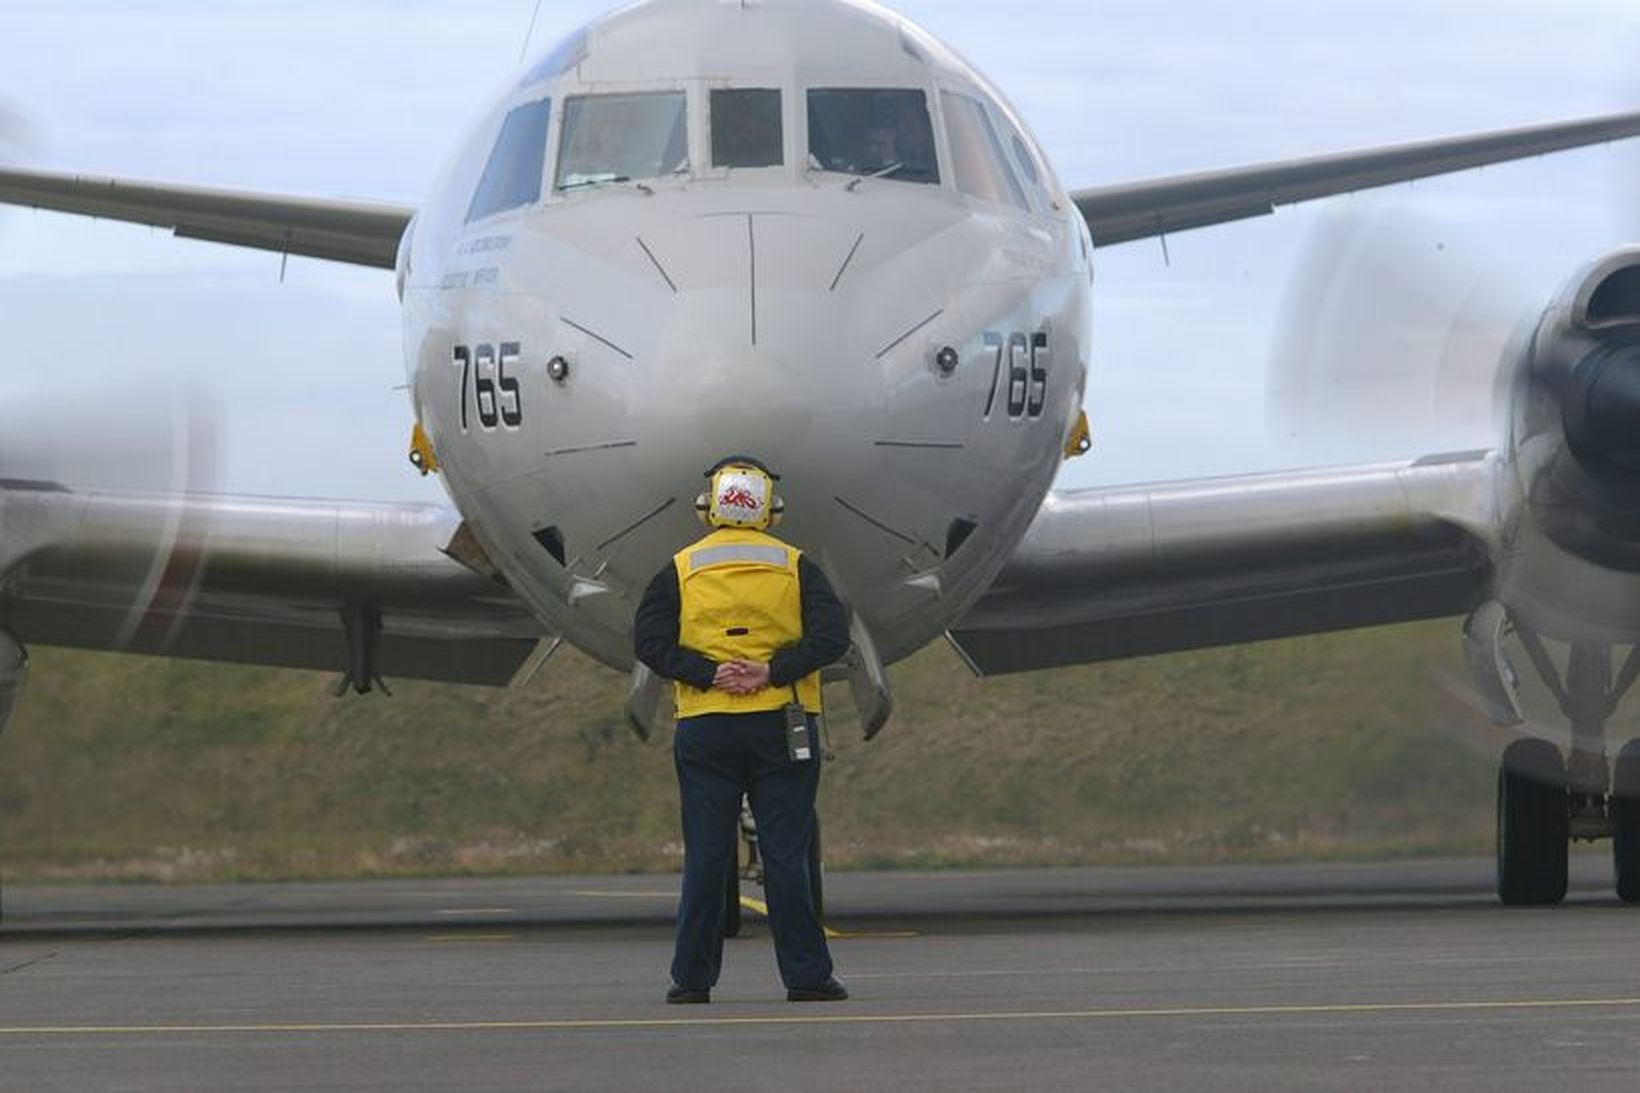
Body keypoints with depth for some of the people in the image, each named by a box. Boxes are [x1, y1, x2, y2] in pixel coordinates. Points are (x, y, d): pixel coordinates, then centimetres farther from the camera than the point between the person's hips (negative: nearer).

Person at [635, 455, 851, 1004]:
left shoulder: (679, 571, 4)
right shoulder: (795, 568, 3)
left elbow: (650, 641, -5)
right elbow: (831, 635, -7)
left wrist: (709, 675, -9)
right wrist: (771, 673, -11)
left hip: (705, 732, 0)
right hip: (781, 727, 0)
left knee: (705, 856, 3)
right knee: (787, 854, 1)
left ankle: (693, 978, 2)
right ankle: (806, 975, 1)